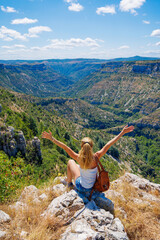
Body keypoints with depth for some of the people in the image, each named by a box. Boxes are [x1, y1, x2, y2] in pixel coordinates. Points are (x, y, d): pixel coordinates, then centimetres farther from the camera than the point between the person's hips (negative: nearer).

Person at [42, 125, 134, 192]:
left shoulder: (79, 158, -29)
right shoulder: (96, 157, -26)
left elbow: (65, 147, -25)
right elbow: (108, 145, -23)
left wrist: (52, 138, -18)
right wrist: (122, 133, -17)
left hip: (81, 186, -2)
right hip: (93, 186, 2)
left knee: (70, 162, 16)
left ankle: (69, 183, 36)